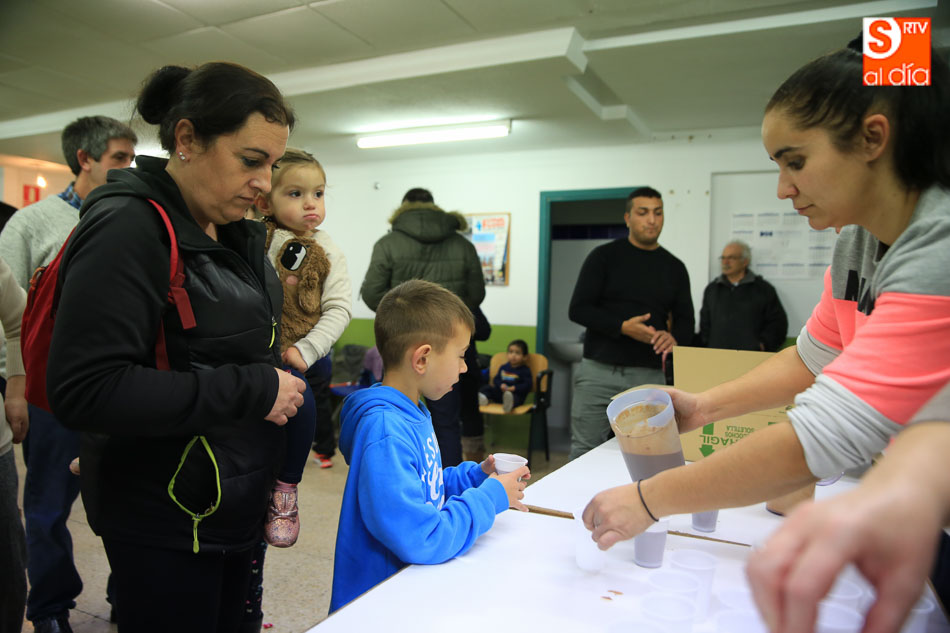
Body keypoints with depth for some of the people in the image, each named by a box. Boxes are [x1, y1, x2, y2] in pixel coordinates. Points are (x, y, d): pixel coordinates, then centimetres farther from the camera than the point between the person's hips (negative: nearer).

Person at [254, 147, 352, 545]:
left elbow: (338, 310, -1)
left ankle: (286, 489, -1)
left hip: (300, 357, -1)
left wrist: (305, 350, -12)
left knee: (299, 400, -25)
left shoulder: (327, 254, 8)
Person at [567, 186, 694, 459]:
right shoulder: (604, 256, 1)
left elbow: (686, 320, 13)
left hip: (650, 375, 3)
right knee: (584, 452, 2)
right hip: (599, 371, -3)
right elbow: (578, 309, -5)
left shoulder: (674, 267, 11)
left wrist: (673, 337, -11)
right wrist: (622, 327, -19)